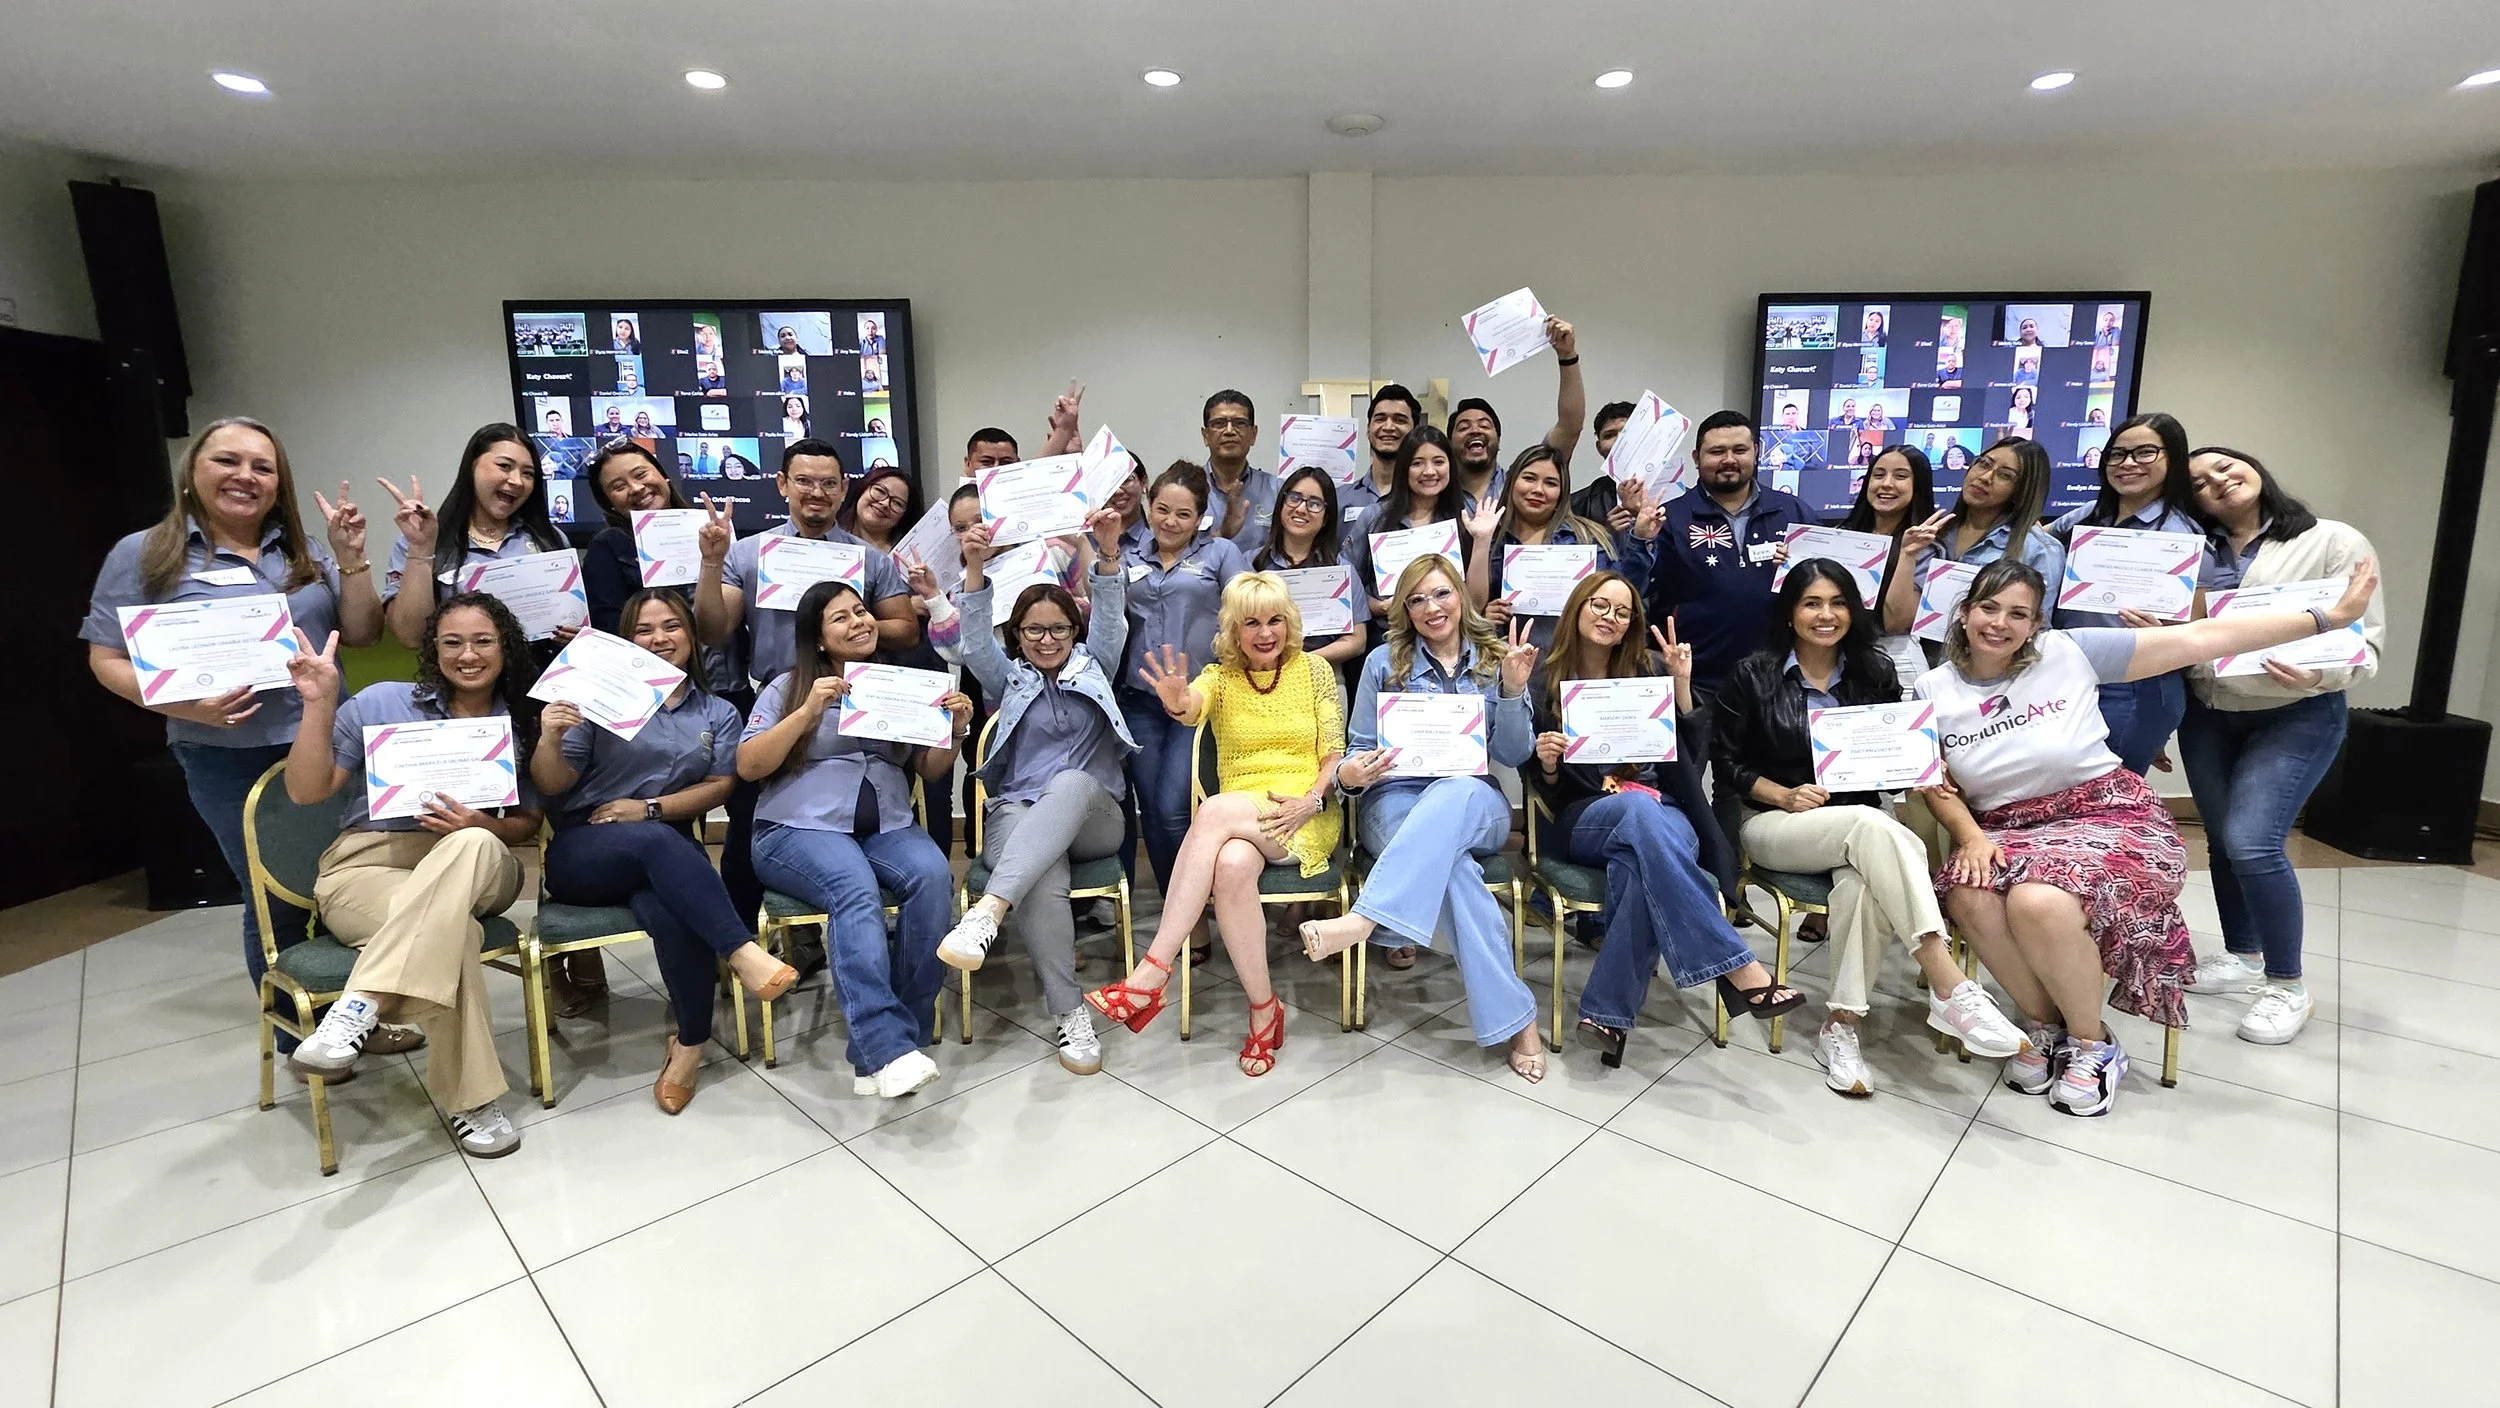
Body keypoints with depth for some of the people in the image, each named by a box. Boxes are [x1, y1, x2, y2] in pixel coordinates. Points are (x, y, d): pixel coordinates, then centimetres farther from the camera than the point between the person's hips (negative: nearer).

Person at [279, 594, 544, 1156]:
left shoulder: (522, 725, 10)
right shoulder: (383, 702, 5)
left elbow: (528, 824, 10)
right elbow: (307, 792, 2)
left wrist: (482, 826, -13)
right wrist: (320, 703, -9)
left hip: (476, 873, 2)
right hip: (367, 868, -2)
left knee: (473, 845, -38)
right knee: (451, 931, -37)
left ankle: (360, 1005, -41)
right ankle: (470, 1099, -28)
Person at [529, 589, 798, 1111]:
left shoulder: (718, 713, 15)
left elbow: (720, 786, 4)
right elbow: (552, 785, 2)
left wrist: (650, 807, -10)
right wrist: (550, 740, -19)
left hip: (669, 851, 1)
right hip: (585, 850, -1)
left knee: (671, 913, -34)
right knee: (658, 841, -38)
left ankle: (691, 1041, -16)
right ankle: (742, 951, -45)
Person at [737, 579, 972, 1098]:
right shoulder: (789, 687, 12)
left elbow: (931, 770, 18)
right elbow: (748, 766, 0)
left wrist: (956, 730, -3)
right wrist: (808, 712, -12)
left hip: (887, 826, 3)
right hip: (800, 828, -3)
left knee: (933, 877, -30)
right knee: (857, 891, -35)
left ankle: (891, 1038, -25)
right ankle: (888, 1048, -42)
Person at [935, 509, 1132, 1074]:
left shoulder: (1091, 667, 19)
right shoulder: (1009, 678, 19)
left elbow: (1111, 621, 1)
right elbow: (974, 643, 0)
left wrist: (1108, 554, -18)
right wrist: (975, 569, -17)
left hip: (1094, 817, 0)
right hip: (1019, 814, 0)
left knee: (1071, 782, -38)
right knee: (1044, 880, -36)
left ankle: (988, 910, -52)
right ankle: (1071, 1012, -29)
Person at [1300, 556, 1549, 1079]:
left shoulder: (1495, 660, 11)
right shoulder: (1384, 663, 8)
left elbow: (1514, 755, 5)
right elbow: (1359, 752, 7)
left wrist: (1512, 689, -10)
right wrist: (1350, 774, -17)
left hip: (1477, 806, 1)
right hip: (1397, 802, -1)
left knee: (1457, 792, -40)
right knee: (1452, 866, -37)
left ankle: (1365, 920, -48)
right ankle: (1514, 1018, -31)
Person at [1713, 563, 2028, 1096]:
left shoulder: (1875, 674, 9)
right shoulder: (1753, 675, 1)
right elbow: (1726, 763, 1)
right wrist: (1785, 795, -14)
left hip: (1859, 827, 3)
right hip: (1773, 823, -2)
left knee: (1863, 883, -36)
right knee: (1870, 825, -36)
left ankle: (1841, 1026, -26)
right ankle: (1949, 988, -40)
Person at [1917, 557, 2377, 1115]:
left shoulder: (2069, 651, -3)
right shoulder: (1934, 690, 2)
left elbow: (2199, 639, -2)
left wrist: (2329, 616, -3)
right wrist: (1970, 836, -13)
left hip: (2107, 816, -2)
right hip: (2007, 832, 2)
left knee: (2039, 902, -34)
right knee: (1970, 898, -32)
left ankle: (2092, 1045, -4)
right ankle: (2044, 1022, -2)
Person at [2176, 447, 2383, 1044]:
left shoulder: (2336, 542, -3)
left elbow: (2366, 638, -8)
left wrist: (2319, 675, -28)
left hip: (2298, 716, -4)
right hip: (2207, 715, 5)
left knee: (2253, 842, -16)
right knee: (2222, 842, 12)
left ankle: (2288, 986, 2)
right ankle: (2242, 957, 31)